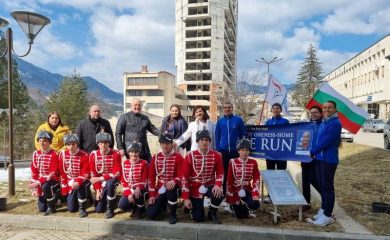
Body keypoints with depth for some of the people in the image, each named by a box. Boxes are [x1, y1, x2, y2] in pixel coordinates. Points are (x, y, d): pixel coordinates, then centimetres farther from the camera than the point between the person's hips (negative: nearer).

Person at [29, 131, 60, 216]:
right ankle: (54, 197, 33)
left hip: (53, 180, -5)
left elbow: (52, 174, -21)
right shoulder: (36, 154, 0)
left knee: (45, 186, -38)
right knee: (42, 208, 2)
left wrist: (38, 182, -30)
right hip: (40, 182, 5)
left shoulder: (54, 155, -17)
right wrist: (34, 188, -5)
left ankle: (52, 207, -14)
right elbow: (33, 172, 1)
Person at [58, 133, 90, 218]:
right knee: (71, 208, 0)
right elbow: (62, 173, 2)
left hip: (81, 180, -3)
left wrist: (78, 182, -34)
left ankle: (82, 208, -17)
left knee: (79, 187, -39)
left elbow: (85, 174, -16)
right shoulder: (63, 154, -6)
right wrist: (64, 188, 1)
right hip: (70, 182, 4)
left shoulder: (84, 155, -16)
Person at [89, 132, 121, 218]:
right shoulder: (93, 155, -9)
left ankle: (110, 209, -18)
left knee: (109, 184, -40)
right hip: (100, 182, 3)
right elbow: (93, 174, -4)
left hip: (112, 179, -3)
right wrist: (97, 190, -9)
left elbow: (116, 173, -19)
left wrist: (100, 178, -26)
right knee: (98, 209, -1)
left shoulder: (115, 154, -18)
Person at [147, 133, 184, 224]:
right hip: (160, 189, 3)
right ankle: (164, 203, 26)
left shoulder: (178, 157, -9)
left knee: (170, 189, -40)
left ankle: (172, 214, -15)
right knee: (151, 214, -8)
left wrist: (174, 181, -36)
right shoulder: (156, 157, 1)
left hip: (172, 186, -3)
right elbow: (151, 177, 3)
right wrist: (152, 194, -2)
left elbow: (181, 175, -14)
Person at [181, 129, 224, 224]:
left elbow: (220, 173, -1)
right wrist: (186, 198, -12)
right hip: (195, 188, -1)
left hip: (209, 186, 2)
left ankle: (212, 213, 1)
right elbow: (184, 177, -10)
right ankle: (193, 206, 32)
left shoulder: (216, 155, -6)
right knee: (198, 218, -6)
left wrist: (218, 185, -23)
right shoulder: (190, 156, -11)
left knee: (219, 194, -32)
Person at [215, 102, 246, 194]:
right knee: (224, 172, 11)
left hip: (235, 151, -2)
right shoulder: (220, 121, 4)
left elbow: (243, 135, 2)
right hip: (223, 151, 2)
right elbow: (217, 136, 6)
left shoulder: (238, 120, -2)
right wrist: (218, 149, 1)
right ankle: (224, 192, 23)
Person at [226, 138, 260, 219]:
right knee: (240, 215, -3)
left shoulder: (253, 162, -5)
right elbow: (229, 180, -8)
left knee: (255, 205, -25)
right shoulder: (233, 162, -11)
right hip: (235, 190, -2)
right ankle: (234, 205, 32)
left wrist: (255, 193, -16)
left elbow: (256, 179, -5)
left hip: (247, 190, 2)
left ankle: (245, 206, 12)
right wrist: (231, 196, -8)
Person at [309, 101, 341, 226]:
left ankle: (327, 216, 6)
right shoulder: (323, 122, 14)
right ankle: (323, 209, 29)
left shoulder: (335, 123, -15)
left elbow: (325, 142, -20)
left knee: (328, 187, -2)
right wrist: (315, 153, 6)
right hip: (320, 158, 9)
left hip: (329, 159, -9)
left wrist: (312, 151, -8)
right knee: (322, 185, 16)